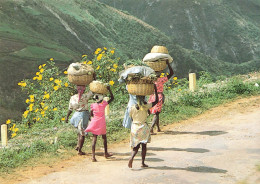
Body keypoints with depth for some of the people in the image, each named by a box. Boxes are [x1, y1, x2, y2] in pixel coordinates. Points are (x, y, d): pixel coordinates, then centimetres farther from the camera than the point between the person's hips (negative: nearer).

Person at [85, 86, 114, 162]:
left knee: (94, 139, 0)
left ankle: (93, 156, -11)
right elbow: (112, 98, 1)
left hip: (95, 123, 1)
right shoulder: (104, 104, -11)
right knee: (104, 138, 19)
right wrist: (109, 89, 3)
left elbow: (91, 114, 5)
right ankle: (106, 153, 33)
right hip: (102, 124, 0)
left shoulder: (93, 105, -8)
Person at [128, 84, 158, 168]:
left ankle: (132, 157, -14)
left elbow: (131, 118, 7)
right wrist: (155, 90, 2)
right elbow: (156, 101, -2)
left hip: (134, 127, 2)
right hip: (143, 127, -2)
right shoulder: (146, 106, -11)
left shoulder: (132, 108, -4)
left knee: (136, 146, 11)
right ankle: (143, 163, 9)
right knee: (144, 145, 9)